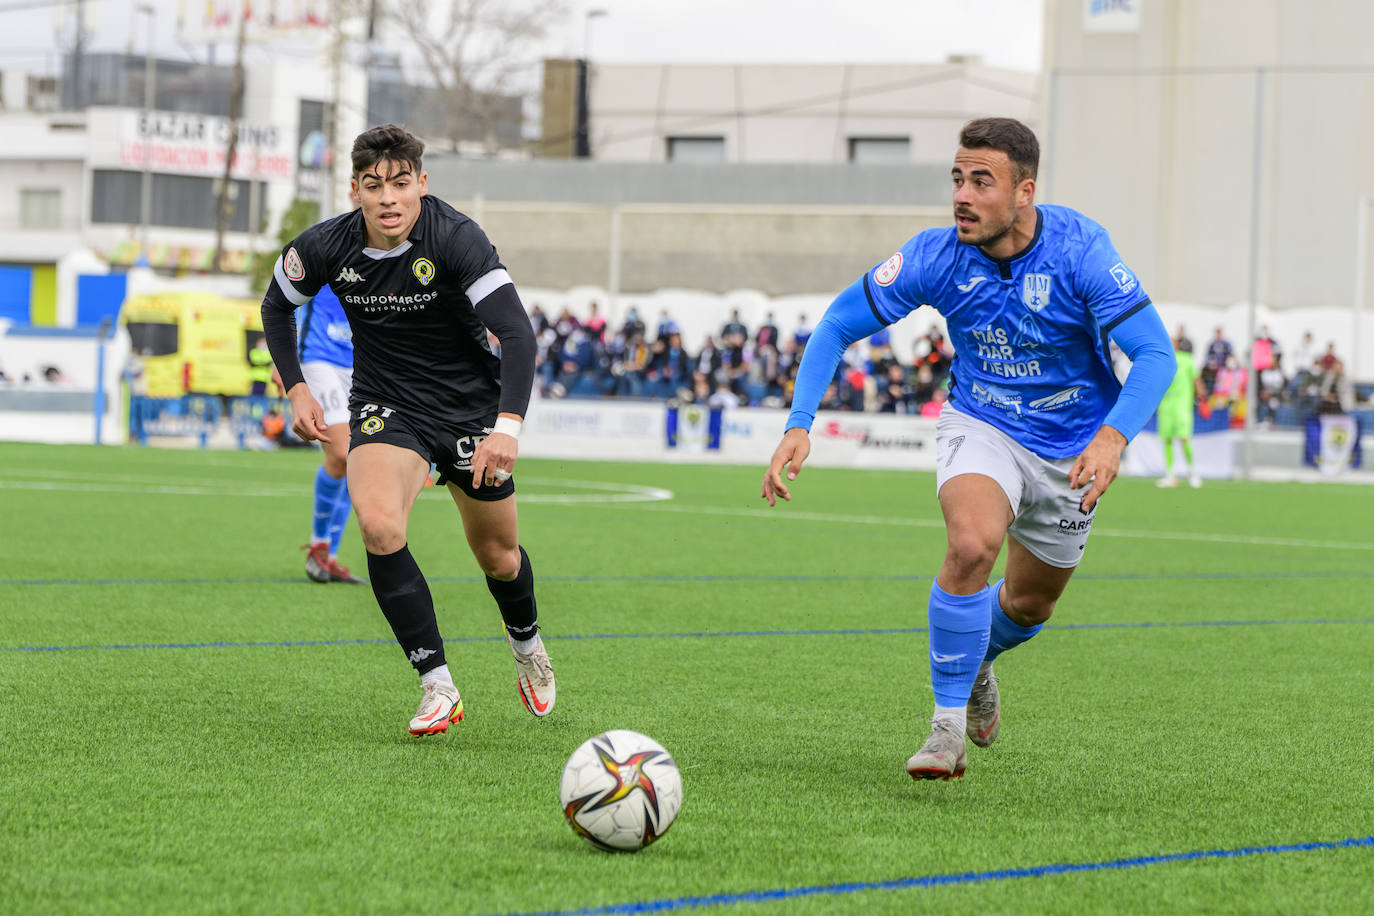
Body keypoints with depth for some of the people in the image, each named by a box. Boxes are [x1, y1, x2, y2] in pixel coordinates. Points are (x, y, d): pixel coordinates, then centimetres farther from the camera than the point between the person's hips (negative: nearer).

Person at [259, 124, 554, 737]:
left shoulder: (455, 238, -24)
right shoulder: (328, 247, -13)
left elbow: (517, 332, -30)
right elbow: (277, 304, 9)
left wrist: (508, 427, -42)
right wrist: (296, 389, 0)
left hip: (471, 404, -1)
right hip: (385, 405, 1)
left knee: (497, 557, 9)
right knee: (378, 525, -26)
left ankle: (527, 647, 46)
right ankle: (438, 688, -18)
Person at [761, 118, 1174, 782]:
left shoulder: (1079, 248, -25)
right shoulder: (937, 256, -20)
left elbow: (1155, 354, -26)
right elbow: (836, 327, -10)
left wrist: (1114, 435, -45)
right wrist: (799, 425, -23)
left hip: (1074, 446, 1)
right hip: (981, 426, -1)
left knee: (1031, 605, 15)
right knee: (971, 545, -31)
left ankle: (977, 662, 52)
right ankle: (948, 724, -17)